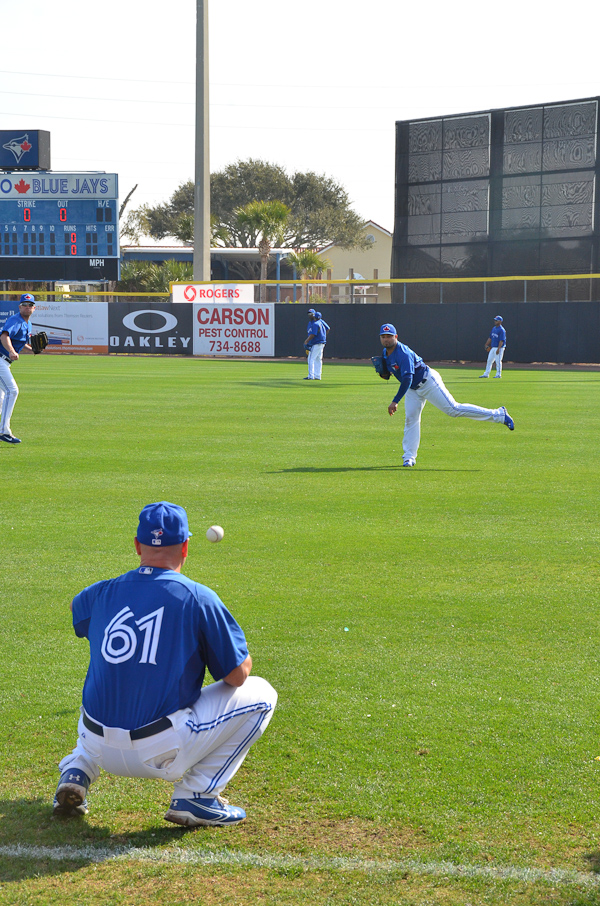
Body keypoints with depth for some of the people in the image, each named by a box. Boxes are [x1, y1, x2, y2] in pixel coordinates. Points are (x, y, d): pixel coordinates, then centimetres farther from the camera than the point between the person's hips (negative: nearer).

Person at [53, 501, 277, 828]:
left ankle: (78, 769, 14)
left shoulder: (102, 594, 3)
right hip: (161, 753, -6)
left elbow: (76, 606, 29)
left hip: (101, 749, 6)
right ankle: (196, 795, 2)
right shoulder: (198, 598, -10)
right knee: (260, 693, 8)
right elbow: (238, 674, -7)